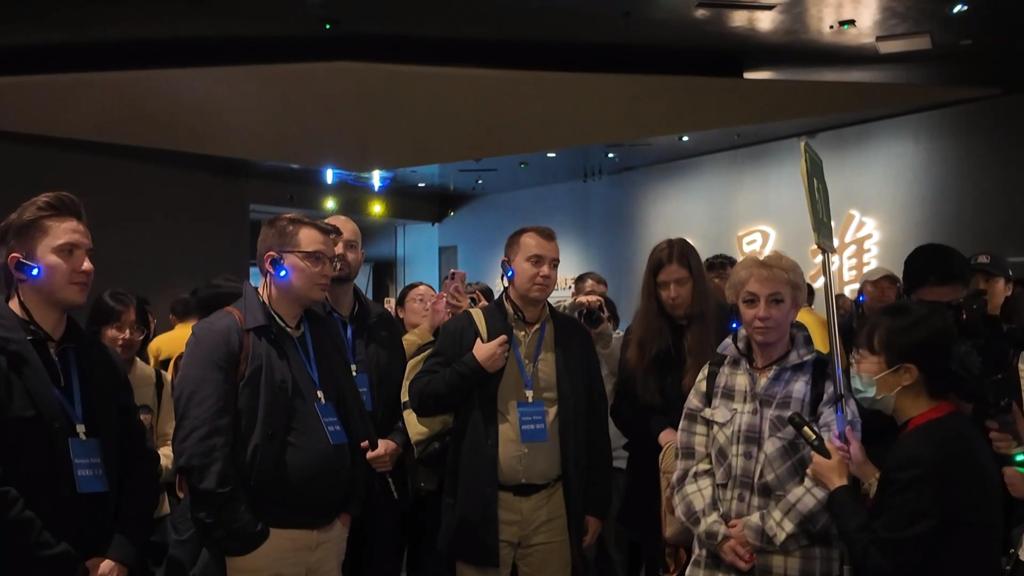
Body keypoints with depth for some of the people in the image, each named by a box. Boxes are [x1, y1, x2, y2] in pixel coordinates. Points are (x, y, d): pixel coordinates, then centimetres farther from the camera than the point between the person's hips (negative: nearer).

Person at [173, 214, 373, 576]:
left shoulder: (324, 332, 10)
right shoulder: (221, 336, -12)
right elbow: (201, 450, -18)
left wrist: (349, 503, 10)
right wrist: (240, 536, -16)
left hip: (331, 529, 6)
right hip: (267, 537, -6)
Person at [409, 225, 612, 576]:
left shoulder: (575, 336, 4)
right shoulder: (467, 328, -1)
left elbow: (594, 423, 8)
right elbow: (420, 399, -1)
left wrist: (596, 504, 7)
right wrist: (473, 365, -15)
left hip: (553, 505, 2)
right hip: (483, 505, -1)